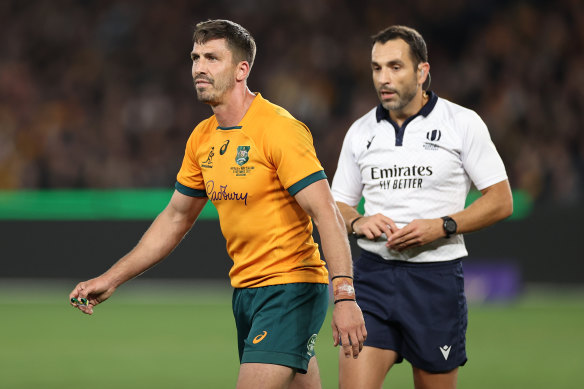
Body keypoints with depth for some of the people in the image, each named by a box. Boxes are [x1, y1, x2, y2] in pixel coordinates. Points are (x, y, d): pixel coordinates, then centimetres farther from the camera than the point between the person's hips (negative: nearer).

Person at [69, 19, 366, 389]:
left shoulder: (279, 129, -15)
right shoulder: (202, 138, 9)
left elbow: (327, 215, -20)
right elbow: (175, 219, 20)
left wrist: (344, 297, -29)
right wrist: (111, 279, 17)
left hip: (290, 287, -7)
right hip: (245, 288, 7)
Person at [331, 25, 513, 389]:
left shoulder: (463, 123, -1)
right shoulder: (360, 132, 10)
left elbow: (501, 201, -1)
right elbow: (338, 205, 18)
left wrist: (441, 226, -14)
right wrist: (357, 222, -6)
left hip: (437, 277, -2)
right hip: (373, 274, 2)